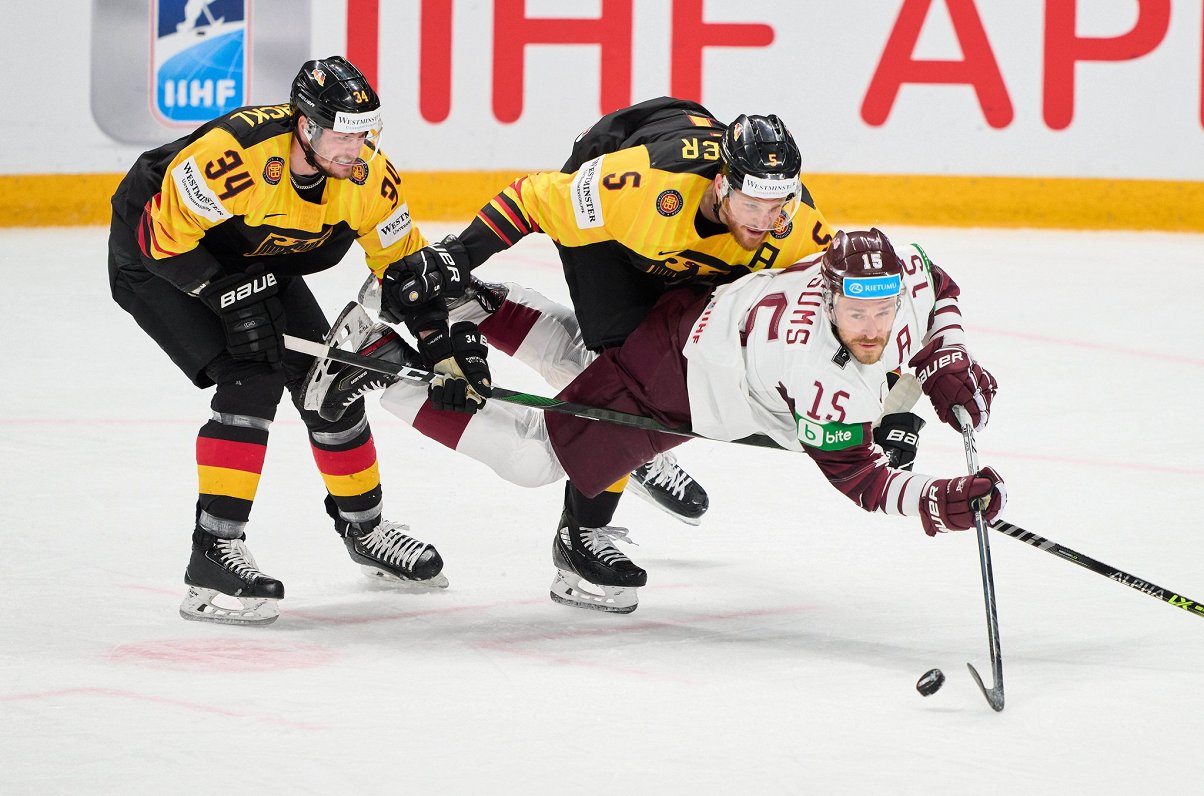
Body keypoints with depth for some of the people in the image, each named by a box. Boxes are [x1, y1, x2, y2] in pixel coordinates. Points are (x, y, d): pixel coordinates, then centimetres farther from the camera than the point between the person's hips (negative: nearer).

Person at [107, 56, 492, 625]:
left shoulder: (366, 174, -18)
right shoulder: (236, 153, -38)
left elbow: (407, 264, -8)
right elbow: (167, 234, -29)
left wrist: (450, 348, -16)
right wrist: (228, 297, -30)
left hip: (254, 262, 7)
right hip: (156, 257, -7)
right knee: (251, 380, -22)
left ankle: (362, 524, 27)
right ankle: (213, 554, -19)